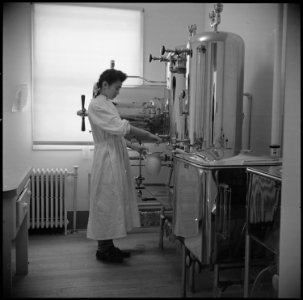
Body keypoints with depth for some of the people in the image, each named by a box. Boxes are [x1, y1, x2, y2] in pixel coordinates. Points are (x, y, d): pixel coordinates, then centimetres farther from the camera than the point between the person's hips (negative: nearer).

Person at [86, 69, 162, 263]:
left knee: (115, 202, 13)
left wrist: (135, 147, 12)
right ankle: (103, 249, 11)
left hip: (117, 159, 10)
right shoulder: (97, 105, -14)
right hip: (107, 160, -10)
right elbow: (121, 128, -22)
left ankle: (108, 246, 24)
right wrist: (148, 135, -17)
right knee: (106, 203, -1)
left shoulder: (107, 104, 16)